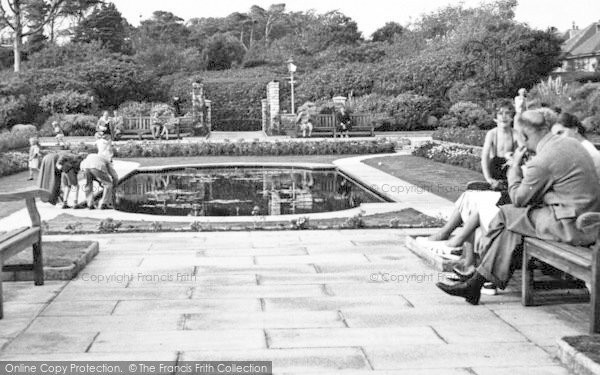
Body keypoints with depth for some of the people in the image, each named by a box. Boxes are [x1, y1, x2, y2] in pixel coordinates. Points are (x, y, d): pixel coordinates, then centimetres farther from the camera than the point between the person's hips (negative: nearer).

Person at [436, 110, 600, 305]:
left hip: (571, 227, -9)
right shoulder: (570, 143, 11)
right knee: (511, 225, 10)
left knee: (506, 215, 0)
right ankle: (475, 283, 7)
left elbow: (518, 199, -6)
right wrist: (522, 169, 14)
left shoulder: (543, 161, -18)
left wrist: (515, 166, 5)